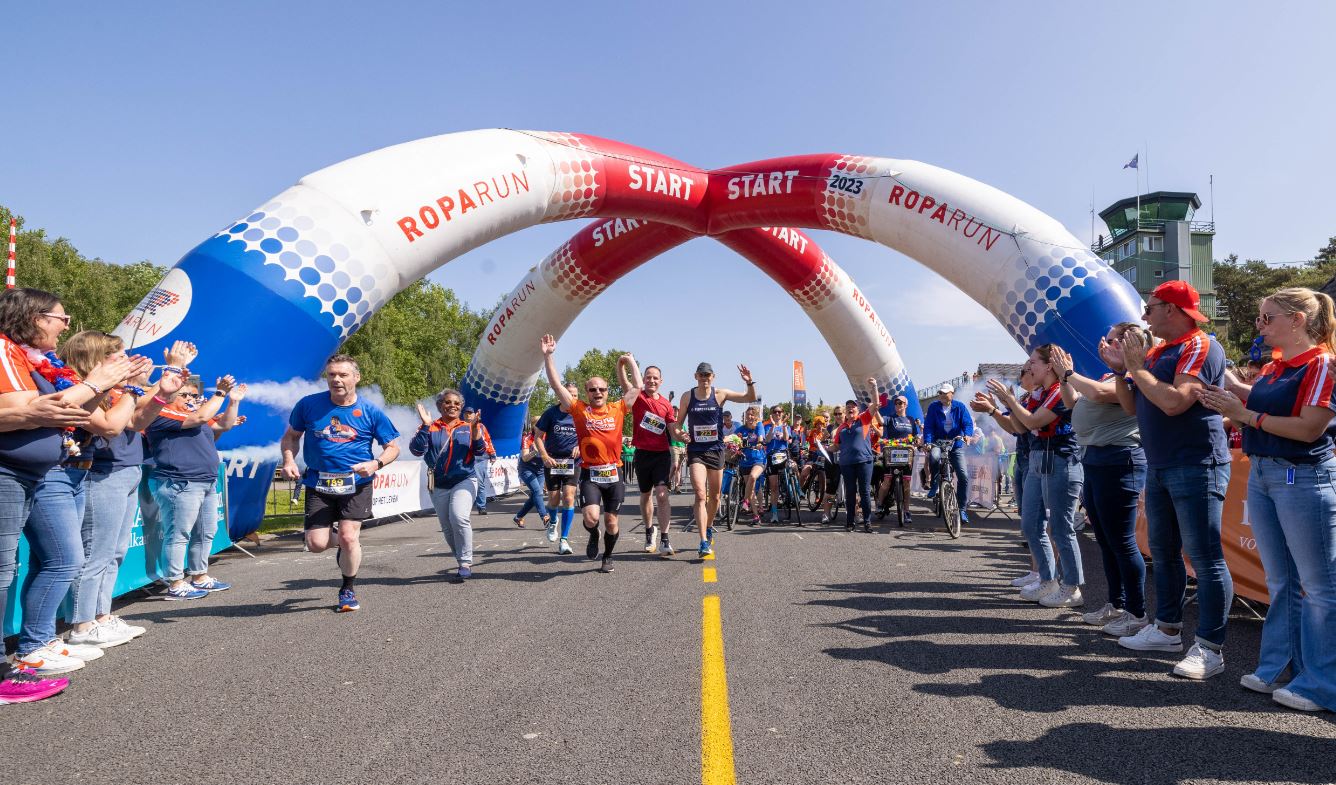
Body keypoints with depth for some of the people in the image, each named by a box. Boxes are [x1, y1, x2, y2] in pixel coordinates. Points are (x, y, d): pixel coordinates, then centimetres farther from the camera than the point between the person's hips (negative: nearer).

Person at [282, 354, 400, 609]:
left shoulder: (370, 411, -3)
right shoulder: (308, 405, 0)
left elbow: (393, 447, 4)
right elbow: (290, 437, 14)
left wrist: (376, 463, -16)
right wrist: (289, 460, -5)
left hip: (356, 484, -2)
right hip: (318, 483, 2)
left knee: (348, 537, -10)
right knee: (316, 544, -4)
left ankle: (348, 589, 16)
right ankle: (346, 543, 33)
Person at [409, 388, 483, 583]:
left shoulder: (468, 427, 6)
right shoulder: (430, 428, 5)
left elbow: (480, 452, -3)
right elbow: (416, 450, -7)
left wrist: (475, 428, -16)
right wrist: (425, 426, -15)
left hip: (464, 480, -3)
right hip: (439, 485, 3)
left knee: (459, 517, -26)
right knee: (447, 528, 9)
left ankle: (465, 563, -17)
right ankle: (464, 564, 26)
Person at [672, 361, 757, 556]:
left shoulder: (720, 394, -1)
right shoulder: (687, 396, 1)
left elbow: (751, 398, -4)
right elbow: (678, 422, 8)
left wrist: (749, 382, -22)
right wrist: (679, 434, -13)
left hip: (716, 450, 2)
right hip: (695, 451, -1)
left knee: (715, 496, 13)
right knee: (700, 495, -15)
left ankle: (709, 528, 40)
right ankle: (704, 542, -17)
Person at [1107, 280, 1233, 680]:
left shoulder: (1200, 346, -12)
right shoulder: (1157, 351, 14)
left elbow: (1175, 402, -25)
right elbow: (1132, 406, 15)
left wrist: (1137, 368, -16)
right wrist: (1120, 368, 4)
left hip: (1196, 466, -9)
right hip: (1159, 467, 10)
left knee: (1204, 556, -5)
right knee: (1163, 551, 15)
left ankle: (1209, 647, 2)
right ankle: (1167, 629, 27)